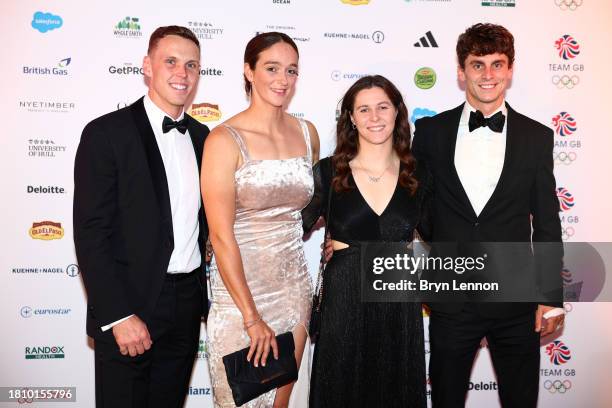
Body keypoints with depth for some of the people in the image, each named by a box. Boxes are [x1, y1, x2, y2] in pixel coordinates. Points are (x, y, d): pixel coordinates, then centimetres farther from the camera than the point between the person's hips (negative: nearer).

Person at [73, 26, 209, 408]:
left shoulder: (201, 135, 9)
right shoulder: (107, 133, -10)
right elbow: (90, 234, -14)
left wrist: (203, 291, 9)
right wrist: (118, 316, -18)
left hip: (188, 304, 6)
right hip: (129, 306, -5)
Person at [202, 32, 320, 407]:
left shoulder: (307, 133, 4)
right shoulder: (225, 140, -13)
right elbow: (221, 236, -16)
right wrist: (252, 317, -15)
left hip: (294, 287, 5)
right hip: (239, 289, -5)